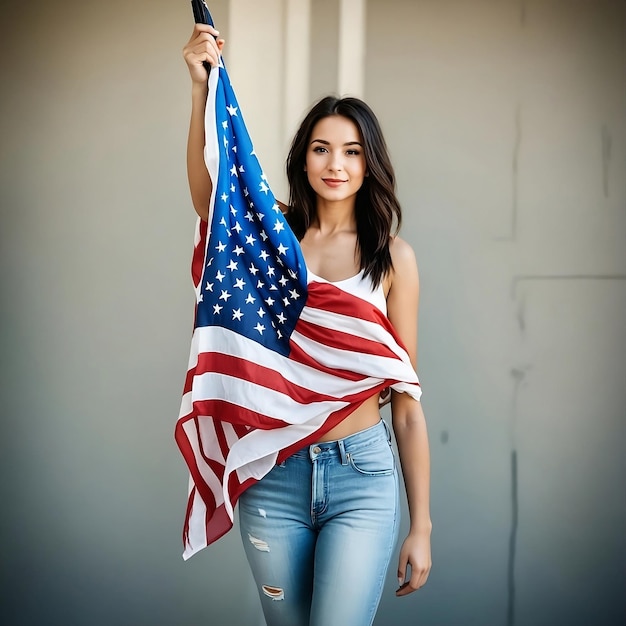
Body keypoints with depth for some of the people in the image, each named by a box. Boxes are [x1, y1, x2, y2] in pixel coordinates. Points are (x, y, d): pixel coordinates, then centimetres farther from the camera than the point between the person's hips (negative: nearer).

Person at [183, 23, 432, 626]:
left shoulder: (393, 257, 0)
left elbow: (406, 399, 1)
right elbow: (208, 193, -20)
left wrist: (421, 526, 2)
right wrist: (201, 87, -34)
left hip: (362, 475, -2)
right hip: (273, 473, 2)